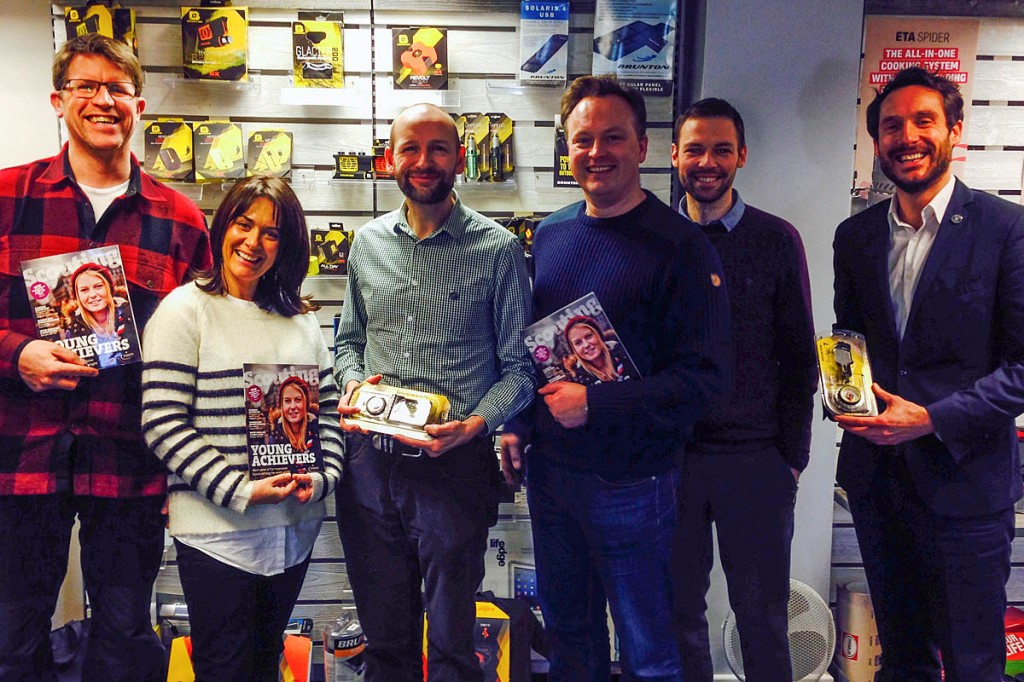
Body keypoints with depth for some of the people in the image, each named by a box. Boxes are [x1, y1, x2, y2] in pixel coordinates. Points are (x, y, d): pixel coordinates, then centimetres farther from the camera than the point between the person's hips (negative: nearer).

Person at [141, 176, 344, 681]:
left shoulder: (301, 320, 10)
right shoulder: (185, 310, -7)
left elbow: (328, 410, 13)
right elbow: (162, 424, -14)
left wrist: (322, 478, -5)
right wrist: (241, 491, -19)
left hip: (295, 526, 5)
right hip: (216, 530, -5)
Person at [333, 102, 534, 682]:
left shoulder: (498, 249, -6)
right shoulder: (368, 243, 8)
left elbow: (518, 365, -4)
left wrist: (475, 425, -19)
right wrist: (351, 383, -2)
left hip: (454, 466, -4)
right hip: (371, 464, 4)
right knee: (384, 635, 19)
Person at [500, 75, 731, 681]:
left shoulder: (681, 246, -13)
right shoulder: (550, 235, 6)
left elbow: (705, 376, -18)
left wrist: (594, 404, -20)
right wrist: (518, 425, 7)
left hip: (631, 483, -5)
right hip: (549, 470, 6)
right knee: (567, 632, 21)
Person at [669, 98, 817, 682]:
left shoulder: (777, 240, 1)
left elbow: (799, 356, 3)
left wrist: (793, 454, -1)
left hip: (756, 458, -1)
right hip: (670, 454, 1)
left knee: (763, 613, 9)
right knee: (680, 607, 12)